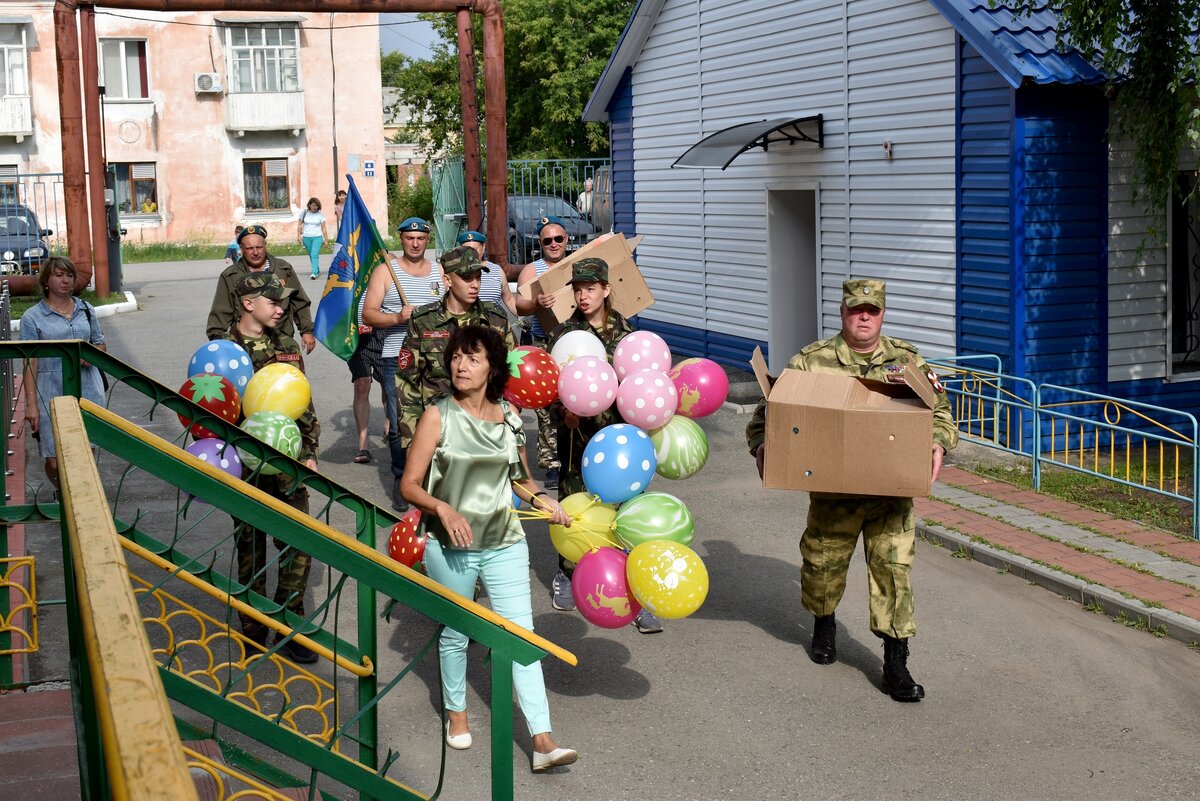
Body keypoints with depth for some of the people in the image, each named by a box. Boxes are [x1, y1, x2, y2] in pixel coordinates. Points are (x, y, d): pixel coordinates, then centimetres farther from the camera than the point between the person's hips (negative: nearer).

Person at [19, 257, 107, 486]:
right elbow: (30, 363, -3)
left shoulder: (86, 310, 12)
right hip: (51, 396, -3)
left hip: (88, 392, 3)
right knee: (55, 462, -3)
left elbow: (101, 344, 22)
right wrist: (31, 404, -10)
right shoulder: (32, 317, 0)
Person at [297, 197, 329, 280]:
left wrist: (326, 239, 3)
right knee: (311, 256, 11)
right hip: (306, 237, 3)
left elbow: (323, 228, 3)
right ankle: (318, 272, 25)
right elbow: (299, 224, 7)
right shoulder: (304, 213, 1)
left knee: (314, 255, -17)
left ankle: (314, 273, -24)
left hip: (317, 237, -3)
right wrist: (298, 235, -1)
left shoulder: (320, 215, 0)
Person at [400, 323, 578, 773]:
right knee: (454, 634, 15)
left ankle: (542, 740, -5)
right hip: (449, 547, -2)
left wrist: (542, 500, -1)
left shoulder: (509, 416, 2)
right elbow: (410, 485, -8)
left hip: (505, 544, 2)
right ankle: (456, 711, 40)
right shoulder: (438, 416, -8)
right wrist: (443, 509, -25)